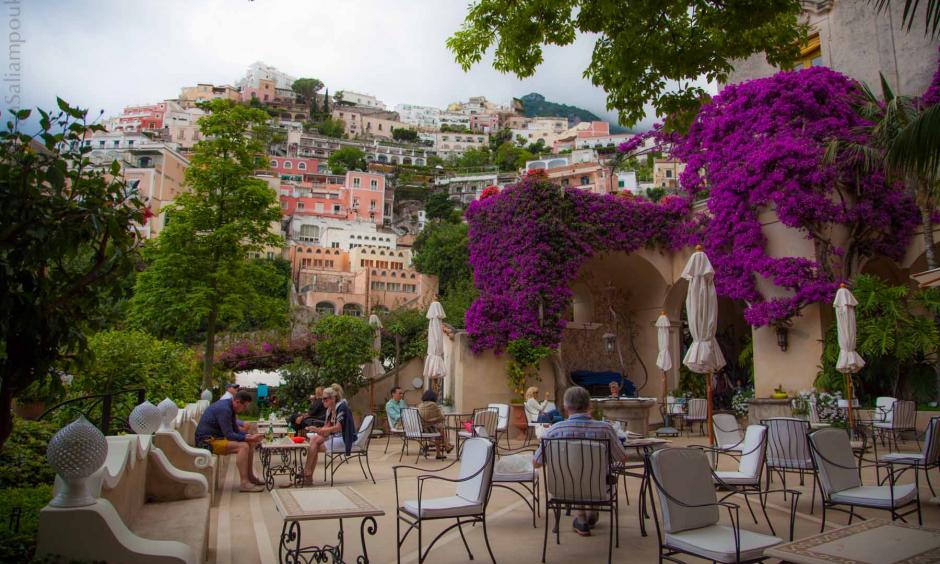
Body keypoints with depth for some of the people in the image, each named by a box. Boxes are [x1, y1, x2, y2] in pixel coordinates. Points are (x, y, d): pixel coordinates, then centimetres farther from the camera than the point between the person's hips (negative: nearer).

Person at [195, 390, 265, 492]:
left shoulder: (229, 407, 9)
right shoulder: (224, 409, -23)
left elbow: (235, 430, 12)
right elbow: (229, 435, -26)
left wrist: (250, 436, -3)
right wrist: (248, 438, -25)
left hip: (217, 437, 10)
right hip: (207, 441, -10)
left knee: (250, 443, 5)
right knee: (243, 446, -25)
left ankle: (250, 476, 13)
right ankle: (245, 483, -25)